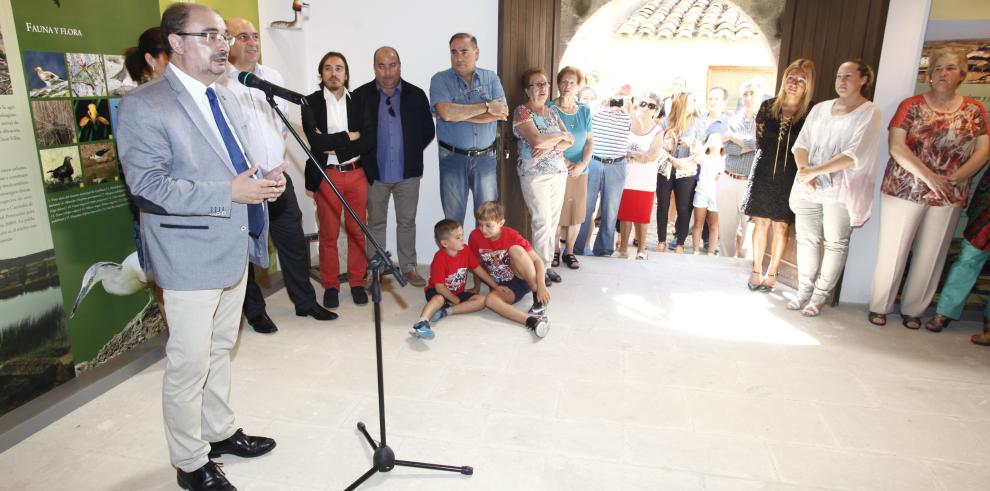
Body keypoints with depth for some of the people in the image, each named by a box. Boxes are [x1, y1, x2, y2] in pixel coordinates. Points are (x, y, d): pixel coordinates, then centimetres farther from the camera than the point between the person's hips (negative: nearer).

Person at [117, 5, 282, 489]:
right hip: (190, 258, -8)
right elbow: (148, 184, -19)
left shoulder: (225, 98, 13)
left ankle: (219, 432, 37)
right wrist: (230, 191, -26)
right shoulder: (144, 105, -12)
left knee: (220, 351, 20)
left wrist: (268, 177, -5)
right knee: (189, 364, 3)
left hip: (234, 249, 8)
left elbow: (247, 156, 19)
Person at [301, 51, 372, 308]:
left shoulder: (358, 101, 6)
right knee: (328, 234, 4)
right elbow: (316, 141, -13)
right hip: (326, 176, -2)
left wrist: (335, 147, -11)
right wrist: (349, 136, -8)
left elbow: (368, 141, -3)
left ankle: (357, 282, 20)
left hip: (356, 173, 2)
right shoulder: (311, 102, 0)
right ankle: (331, 285, 17)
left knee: (357, 231, 7)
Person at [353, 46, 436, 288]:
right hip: (375, 173, 0)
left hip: (408, 172, 1)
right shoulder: (360, 96, -3)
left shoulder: (416, 95, 0)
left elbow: (428, 131, 7)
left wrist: (411, 153, 7)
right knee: (376, 223, 12)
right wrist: (366, 160, 0)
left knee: (407, 222, 11)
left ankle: (408, 267, 25)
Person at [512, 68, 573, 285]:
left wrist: (550, 146, -14)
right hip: (535, 174, -6)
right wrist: (560, 136, -6)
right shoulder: (522, 112, -7)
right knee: (542, 222, -6)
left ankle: (547, 264, 17)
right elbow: (537, 140, -22)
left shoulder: (552, 112, 14)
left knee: (553, 221, 7)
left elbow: (570, 140, 5)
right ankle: (541, 268, 5)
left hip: (558, 172, 6)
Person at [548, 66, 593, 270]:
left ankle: (569, 251, 21)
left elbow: (590, 140, 8)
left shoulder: (585, 110, 9)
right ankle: (555, 251, 18)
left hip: (580, 171, 4)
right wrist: (566, 163, -12)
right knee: (556, 213, 0)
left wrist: (583, 164, -7)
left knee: (577, 213, 6)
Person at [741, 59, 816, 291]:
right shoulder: (768, 106, 2)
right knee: (762, 222, 5)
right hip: (764, 173, 1)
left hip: (790, 176, -1)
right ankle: (757, 270, 17)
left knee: (781, 226, 4)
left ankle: (772, 273, 17)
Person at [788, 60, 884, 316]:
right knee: (806, 239, 8)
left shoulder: (869, 113, -4)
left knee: (835, 244, 4)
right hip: (808, 187, 4)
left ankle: (820, 295, 15)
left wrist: (815, 170, -18)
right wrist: (804, 172, -12)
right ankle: (804, 290, 21)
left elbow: (854, 155, -15)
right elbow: (801, 144, 5)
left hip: (841, 190, -4)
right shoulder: (820, 109, 11)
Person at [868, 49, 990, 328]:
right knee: (892, 251, 2)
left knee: (930, 257, 9)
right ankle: (879, 307, 16)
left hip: (948, 198, 3)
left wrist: (954, 178, -14)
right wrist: (928, 176, -20)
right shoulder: (912, 106, -1)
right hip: (904, 190, -2)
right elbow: (896, 146, -11)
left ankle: (912, 310, 24)